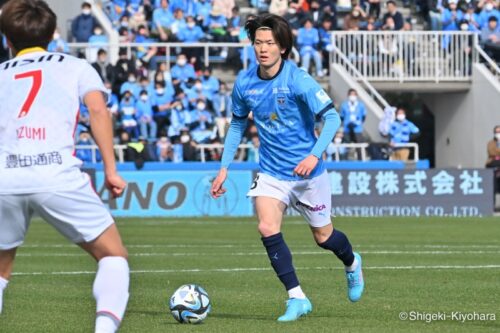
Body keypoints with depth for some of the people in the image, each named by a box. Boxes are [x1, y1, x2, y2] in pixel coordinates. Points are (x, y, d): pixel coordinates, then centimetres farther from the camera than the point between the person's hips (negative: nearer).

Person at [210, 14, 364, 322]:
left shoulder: (298, 80, -19)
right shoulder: (244, 83, -4)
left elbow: (332, 118, -22)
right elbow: (238, 124, 12)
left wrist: (314, 155, -35)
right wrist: (224, 167, 8)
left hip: (307, 172, -3)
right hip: (271, 172, 3)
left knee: (323, 236, 11)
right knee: (268, 228, -20)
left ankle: (352, 263, 46)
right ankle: (297, 298, -13)